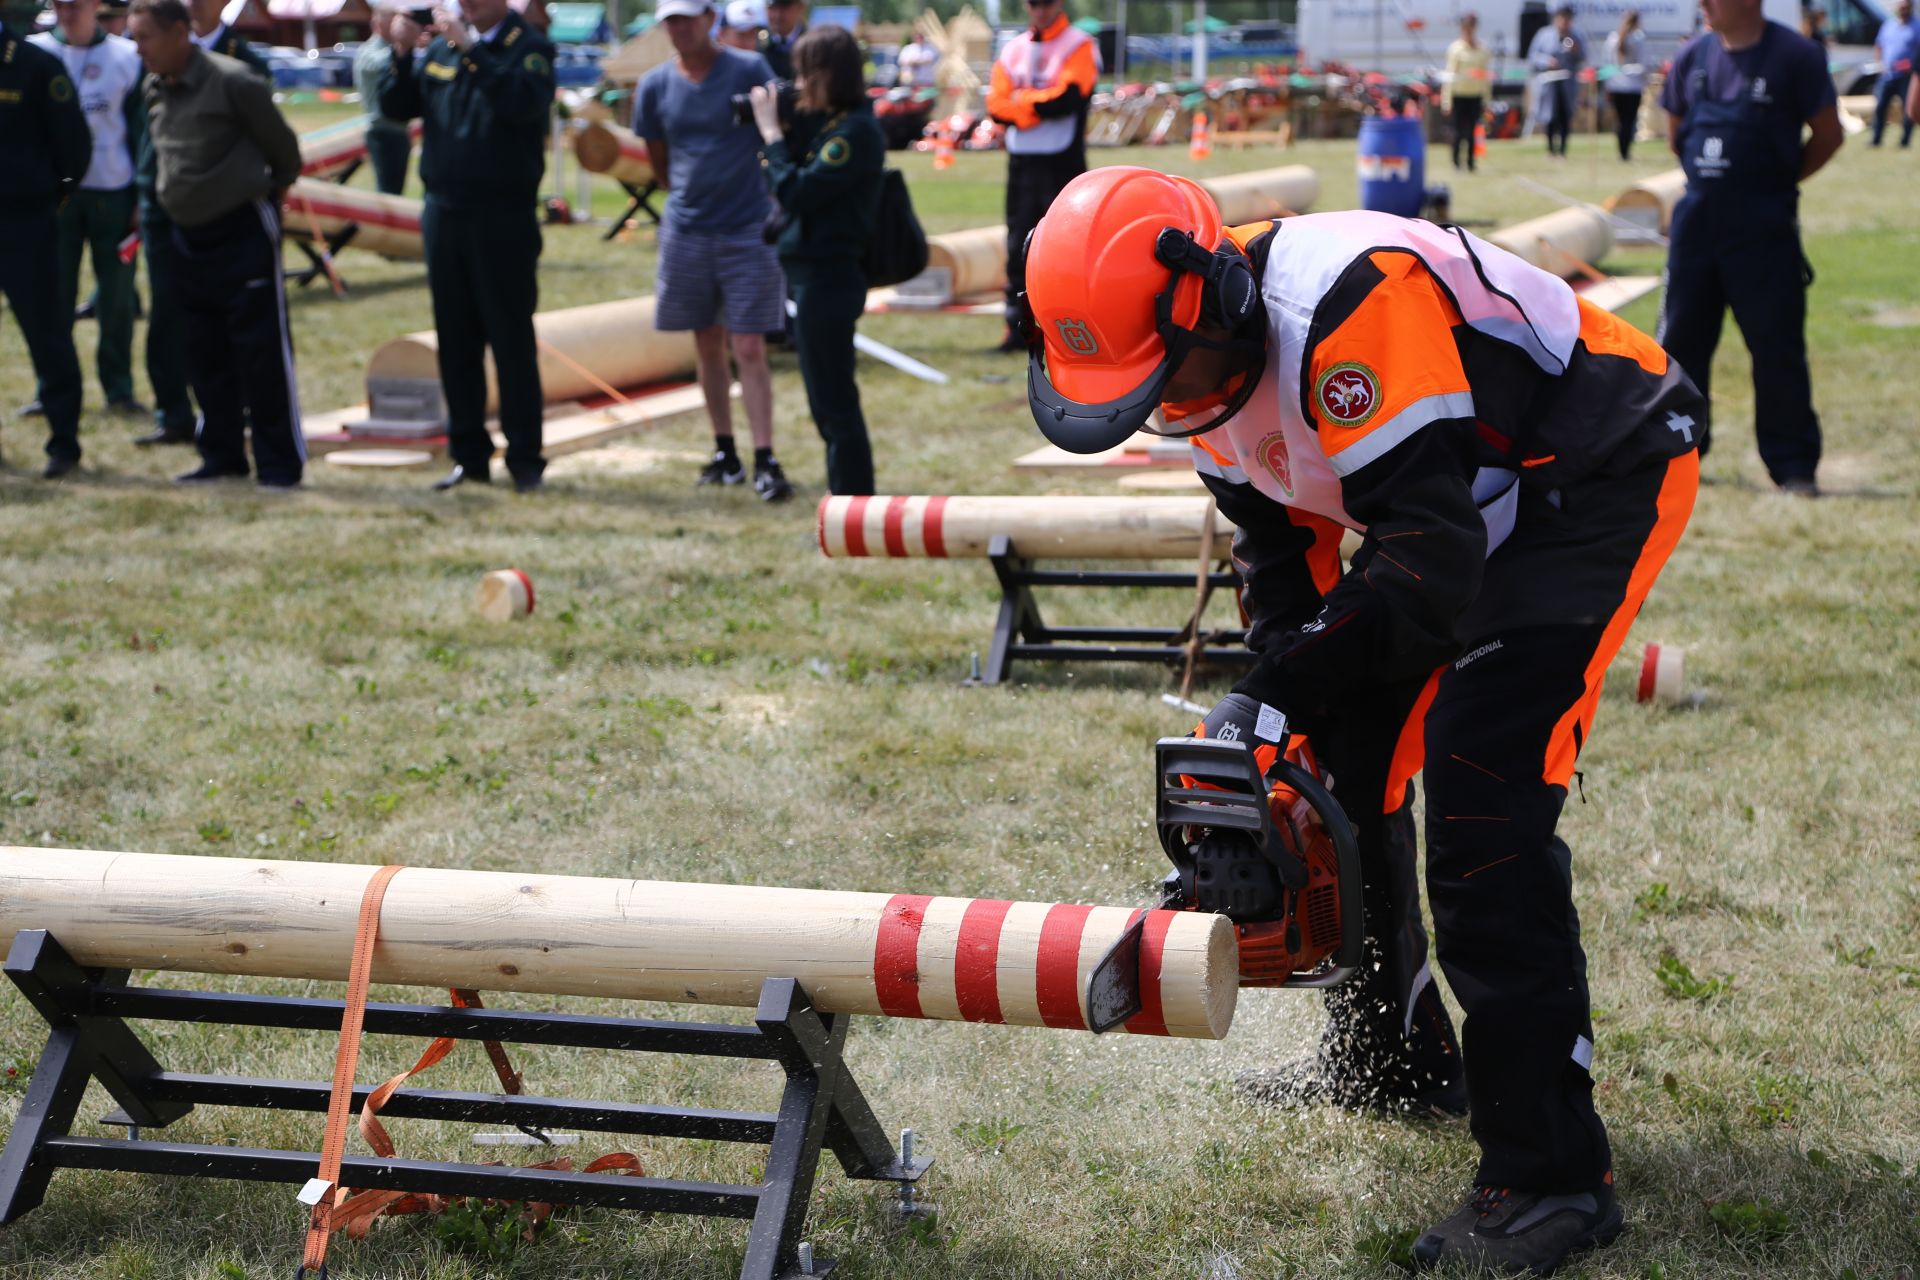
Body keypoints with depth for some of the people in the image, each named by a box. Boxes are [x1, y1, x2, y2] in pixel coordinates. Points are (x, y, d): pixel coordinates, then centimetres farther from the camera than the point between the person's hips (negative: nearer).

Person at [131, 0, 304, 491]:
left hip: (243, 229, -7)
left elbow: (280, 142, -4)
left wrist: (274, 187, 11)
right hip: (188, 233, 7)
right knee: (205, 355, 11)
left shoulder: (232, 81, -16)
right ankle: (222, 456, 21)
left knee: (261, 349, -4)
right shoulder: (154, 90, 5)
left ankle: (280, 463, 2)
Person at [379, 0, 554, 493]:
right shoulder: (441, 45, 12)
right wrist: (401, 55, -5)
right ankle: (469, 456, 16)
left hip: (503, 217, -6)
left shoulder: (528, 46, -4)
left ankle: (525, 459, 4)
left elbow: (525, 101, -23)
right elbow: (396, 106, 10)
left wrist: (469, 49, -25)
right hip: (444, 211, 6)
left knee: (512, 341, -2)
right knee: (455, 341, 9)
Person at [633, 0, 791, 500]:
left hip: (749, 232, -4)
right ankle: (725, 454, 21)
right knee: (708, 348, 11)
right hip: (687, 230, 4)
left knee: (749, 349, -8)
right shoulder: (654, 86, 3)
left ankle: (765, 461, -7)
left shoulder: (749, 71, -7)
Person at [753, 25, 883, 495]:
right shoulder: (825, 122, 10)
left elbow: (796, 191, -22)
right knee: (829, 403, 16)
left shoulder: (855, 130, -18)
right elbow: (797, 175, 12)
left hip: (828, 279, -10)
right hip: (813, 275, 10)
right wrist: (792, 122, 0)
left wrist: (771, 131, -13)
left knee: (834, 404, -4)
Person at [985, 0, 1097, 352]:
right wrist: (1041, 104, -11)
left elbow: (1068, 98, -16)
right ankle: (1018, 325, 10)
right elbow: (996, 104, 2)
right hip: (1021, 161, 5)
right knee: (1019, 246, 5)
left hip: (1063, 162, -5)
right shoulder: (1013, 49, 13)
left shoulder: (1079, 46, -2)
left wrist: (1021, 100, -5)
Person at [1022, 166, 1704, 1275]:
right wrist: (1279, 731, 0)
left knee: (1481, 807, -18)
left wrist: (1277, 696, -31)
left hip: (1598, 481, -9)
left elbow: (1429, 568, -35)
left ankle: (1553, 1174, -15)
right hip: (1459, 501, 10)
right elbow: (1278, 550, 7)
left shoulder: (1347, 307, -34)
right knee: (1348, 759, 10)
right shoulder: (1210, 364, -4)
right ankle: (1394, 1058, 28)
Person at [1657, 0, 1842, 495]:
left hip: (1765, 230, -5)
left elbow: (1828, 134, -3)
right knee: (1680, 339, 9)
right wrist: (1707, 178, 11)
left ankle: (1793, 466, 6)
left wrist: (1775, 183, 1)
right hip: (1696, 221, 5)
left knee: (1778, 348, -2)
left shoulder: (1795, 55, -8)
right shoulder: (1693, 55, 5)